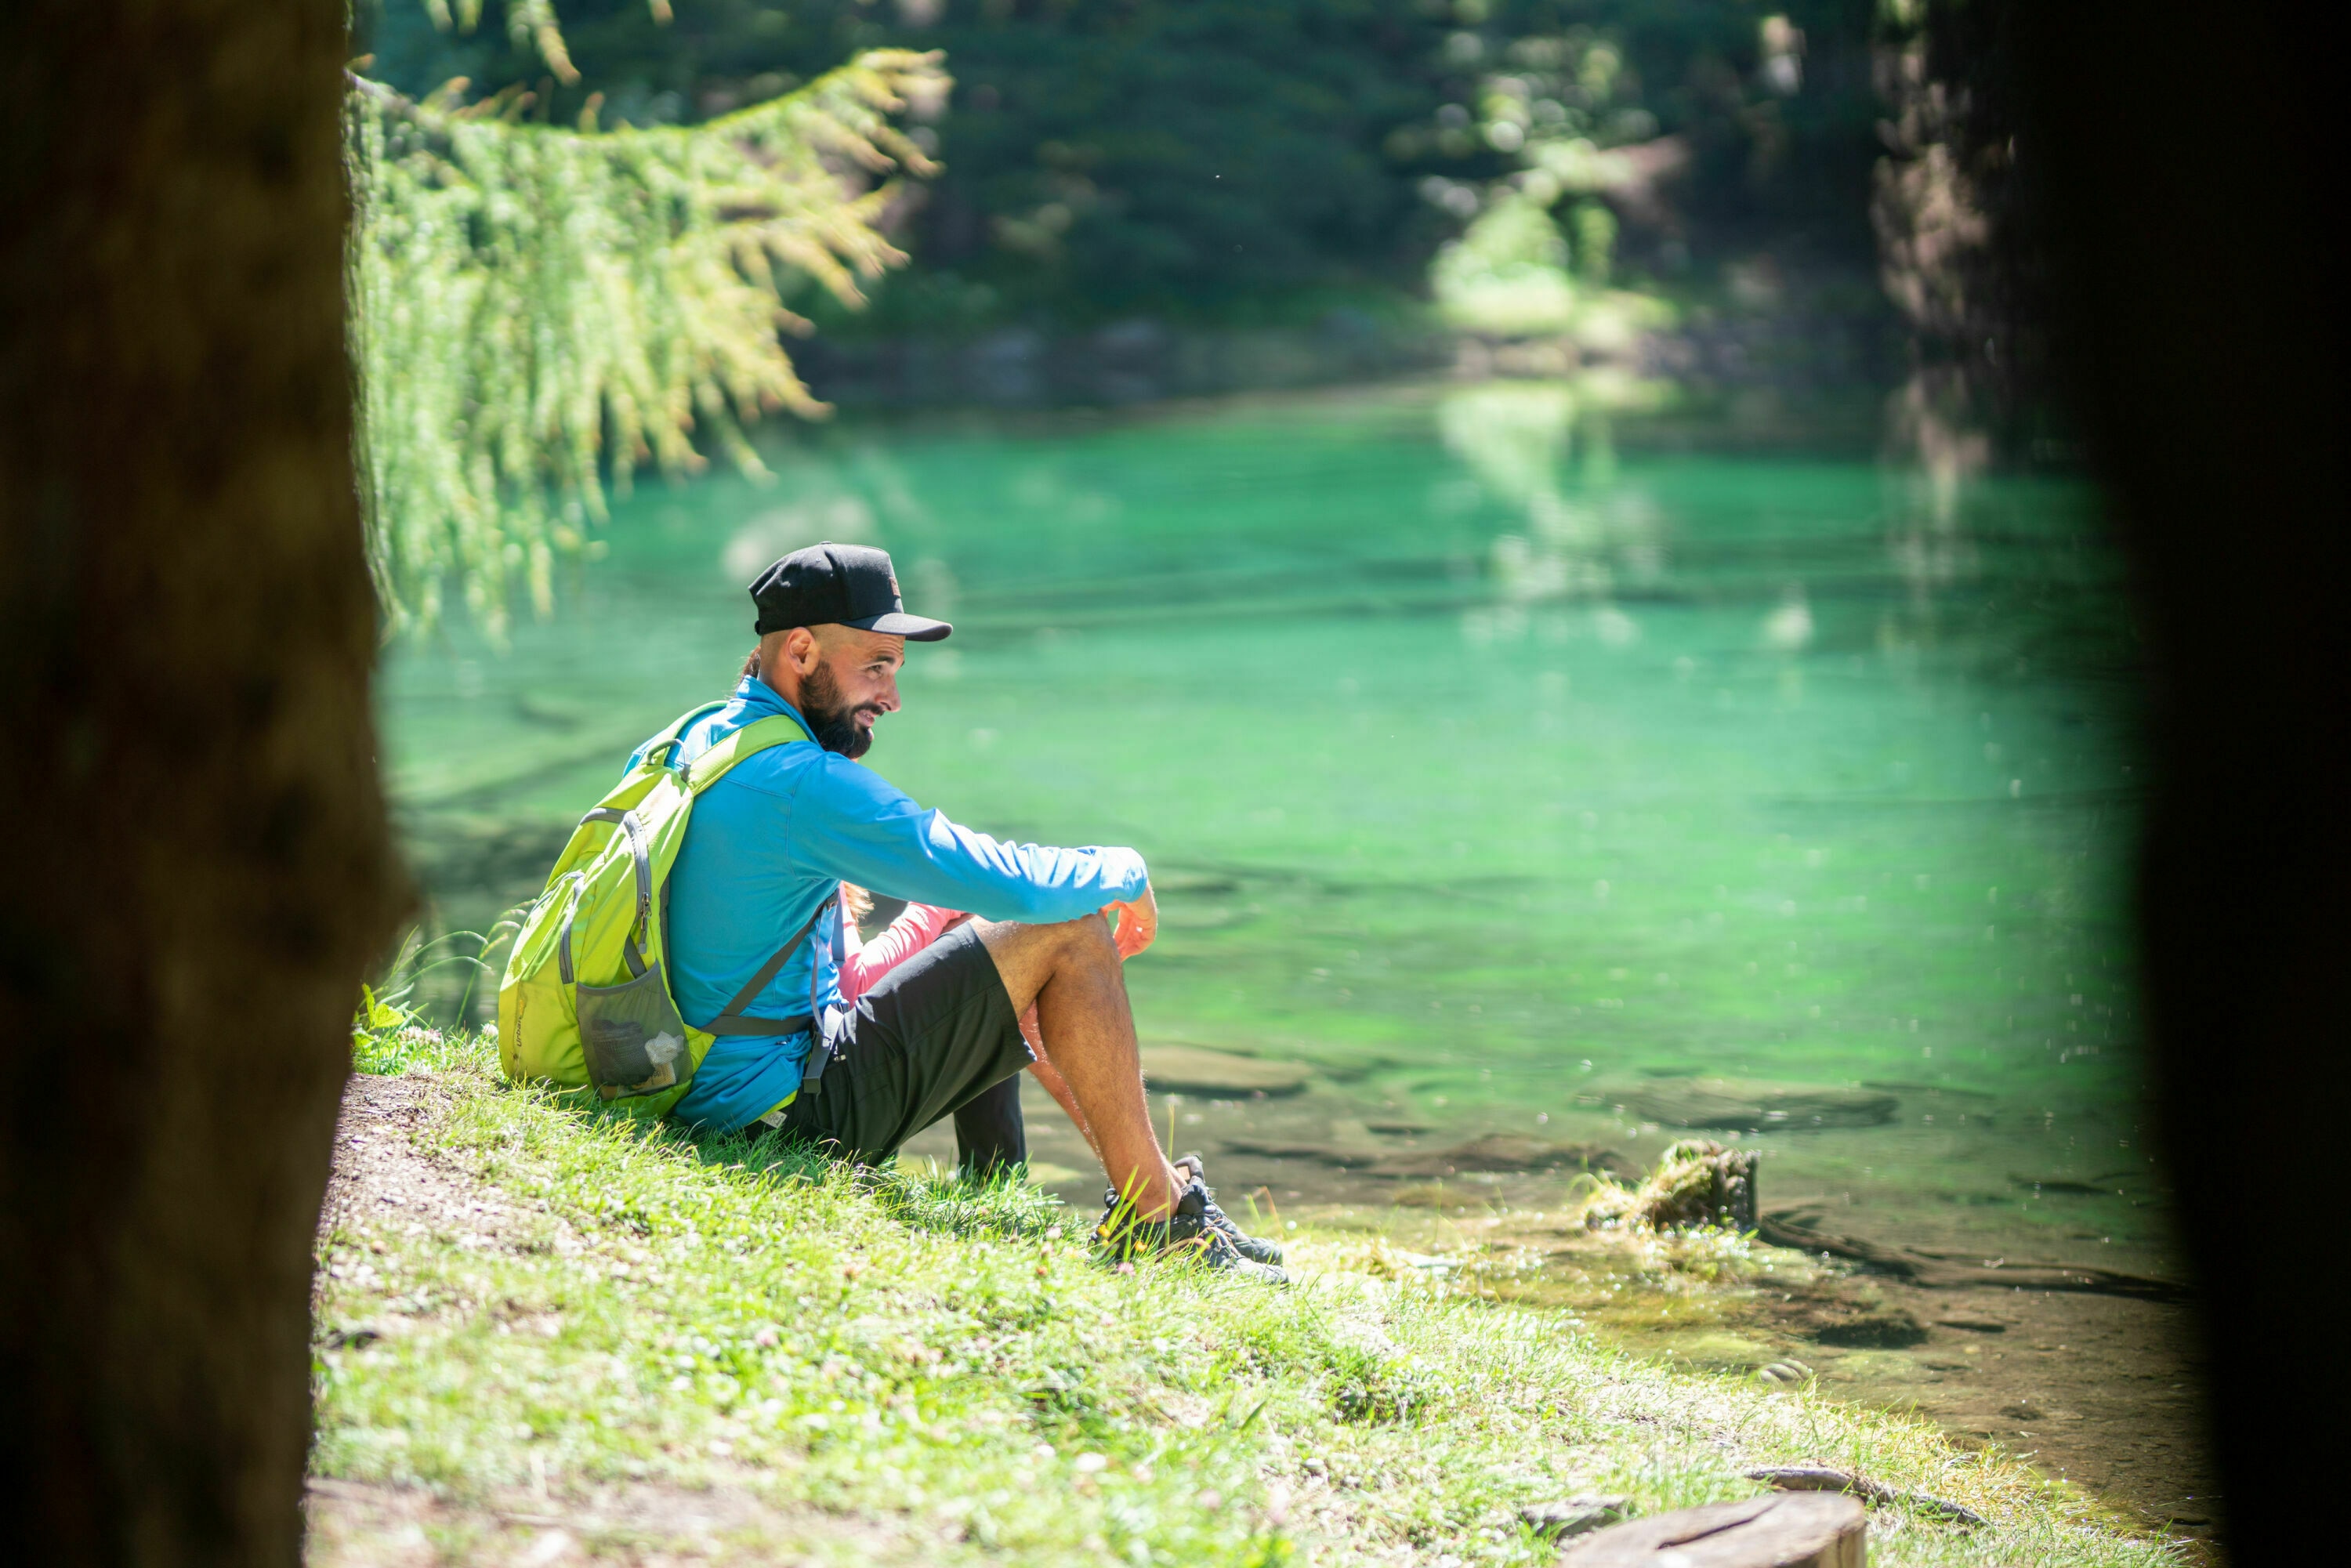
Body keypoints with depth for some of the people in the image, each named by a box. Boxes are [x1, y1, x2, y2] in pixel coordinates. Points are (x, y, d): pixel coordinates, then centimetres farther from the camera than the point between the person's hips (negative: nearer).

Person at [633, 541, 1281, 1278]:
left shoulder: (696, 741, 10)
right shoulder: (800, 781, -21)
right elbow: (1010, 883, -22)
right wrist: (1128, 873, -3)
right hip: (793, 1114, -10)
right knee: (1068, 933, -10)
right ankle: (1155, 1216, -2)